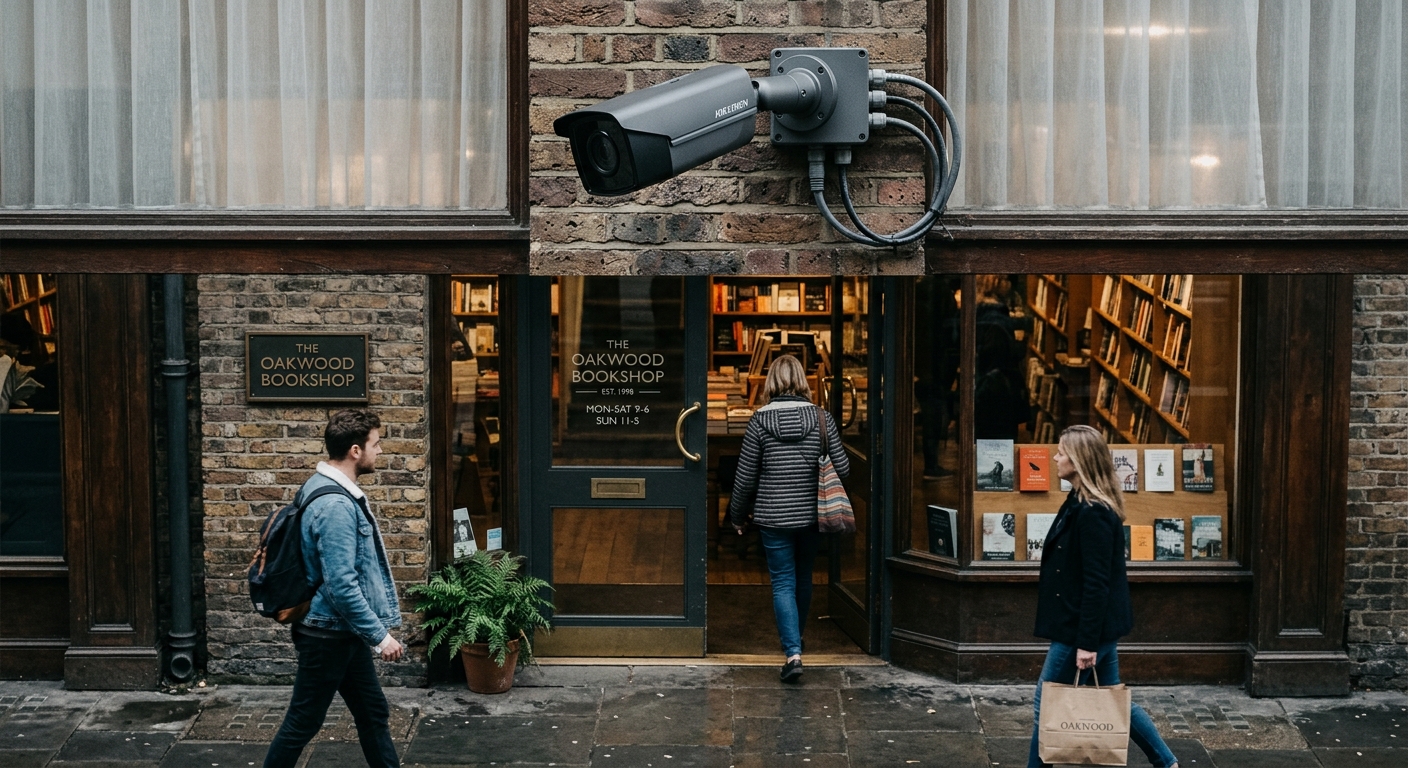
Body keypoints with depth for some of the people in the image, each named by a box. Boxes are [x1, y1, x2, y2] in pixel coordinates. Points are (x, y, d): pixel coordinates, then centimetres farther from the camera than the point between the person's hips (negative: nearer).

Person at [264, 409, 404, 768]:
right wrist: (380, 634, -20)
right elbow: (341, 586, -28)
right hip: (328, 634, -10)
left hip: (344, 631, 10)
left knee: (373, 712, 16)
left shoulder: (329, 488, 8)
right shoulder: (335, 505, -25)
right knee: (302, 724, 4)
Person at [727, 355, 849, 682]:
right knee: (803, 578, 20)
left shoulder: (760, 419, -8)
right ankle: (796, 638, 38)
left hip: (773, 516, -2)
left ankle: (792, 652, -9)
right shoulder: (820, 417, -4)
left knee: (783, 582, 3)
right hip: (811, 514, 2)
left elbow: (745, 477, -5)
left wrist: (737, 516, 9)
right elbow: (842, 468, -4)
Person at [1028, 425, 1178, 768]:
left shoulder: (1092, 513, -22)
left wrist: (1087, 642, -22)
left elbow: (1096, 583, -24)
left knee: (1046, 705, 3)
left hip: (1083, 627, -10)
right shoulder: (1080, 504, 8)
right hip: (1100, 626, 10)